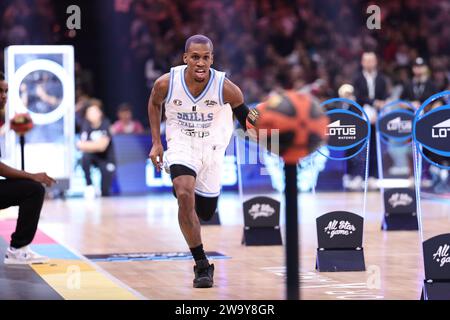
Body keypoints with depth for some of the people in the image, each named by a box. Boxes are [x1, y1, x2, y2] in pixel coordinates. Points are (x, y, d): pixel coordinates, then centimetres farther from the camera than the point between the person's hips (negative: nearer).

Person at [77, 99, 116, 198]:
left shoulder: (105, 124, -17)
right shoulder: (86, 124, -11)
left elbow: (102, 145, -23)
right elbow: (82, 146, -17)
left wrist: (87, 145, -21)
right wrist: (97, 145, -27)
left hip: (106, 159, -2)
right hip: (93, 156, 2)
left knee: (105, 192, -13)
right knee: (85, 157, -35)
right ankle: (89, 186, -18)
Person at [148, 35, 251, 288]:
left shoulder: (225, 88, -22)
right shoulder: (166, 84, -19)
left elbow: (244, 115, -4)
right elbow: (154, 104, 4)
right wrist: (156, 142, 1)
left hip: (212, 146, 1)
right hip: (181, 144, -1)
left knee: (205, 212, 9)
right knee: (185, 196, -26)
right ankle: (202, 265, -16)